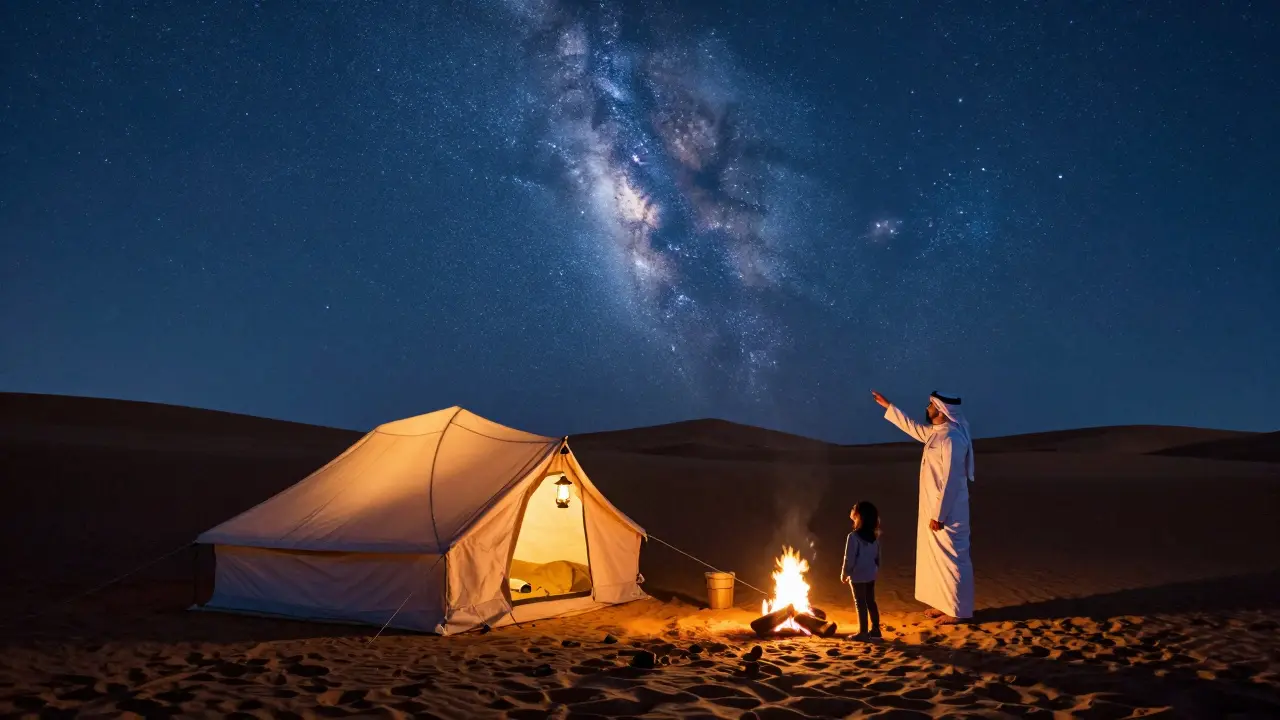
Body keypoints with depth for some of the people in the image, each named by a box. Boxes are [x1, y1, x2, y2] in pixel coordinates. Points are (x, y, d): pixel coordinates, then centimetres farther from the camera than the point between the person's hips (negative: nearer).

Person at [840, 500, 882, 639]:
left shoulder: (854, 536, -22)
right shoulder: (874, 536, 0)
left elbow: (849, 558, -17)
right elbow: (877, 555, 10)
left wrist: (844, 574, -5)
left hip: (858, 576, -7)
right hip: (871, 574, 7)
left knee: (861, 603, 3)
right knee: (871, 601, 16)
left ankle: (863, 632, 9)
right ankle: (875, 629, 24)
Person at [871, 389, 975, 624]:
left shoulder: (952, 438, -21)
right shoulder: (935, 432, 8)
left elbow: (950, 480, -23)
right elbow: (912, 428, 29)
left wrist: (939, 515, -22)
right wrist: (887, 406, 30)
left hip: (946, 511, -10)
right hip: (933, 508, 10)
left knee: (951, 558, -3)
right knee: (937, 557, 17)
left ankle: (959, 610, 6)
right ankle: (944, 604, 27)